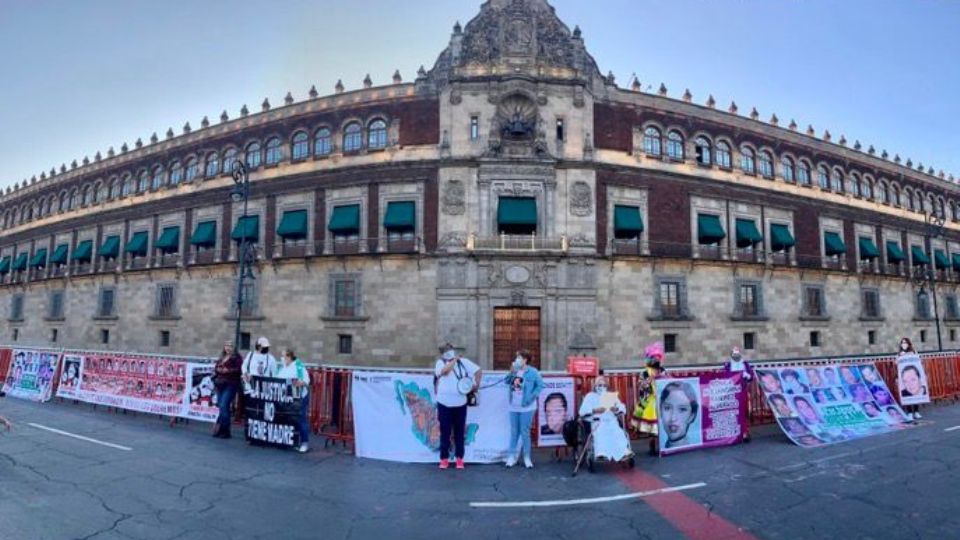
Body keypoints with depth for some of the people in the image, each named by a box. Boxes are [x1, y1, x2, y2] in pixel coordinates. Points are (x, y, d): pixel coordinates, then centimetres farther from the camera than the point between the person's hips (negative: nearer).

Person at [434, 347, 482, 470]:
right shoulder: (440, 362, -3)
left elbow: (479, 371, 3)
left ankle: (460, 458, 20)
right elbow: (444, 371, -26)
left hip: (460, 403, 1)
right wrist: (454, 360, -16)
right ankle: (444, 458, 16)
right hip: (444, 403, -1)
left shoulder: (463, 361, -1)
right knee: (445, 431, 6)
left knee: (459, 431, 9)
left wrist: (476, 385, -6)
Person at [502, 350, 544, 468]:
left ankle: (527, 457, 15)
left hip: (526, 407, -5)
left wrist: (532, 397, -16)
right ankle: (512, 455, 21)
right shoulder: (514, 370, 6)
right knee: (514, 432, 12)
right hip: (513, 406, 5)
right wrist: (511, 373, -10)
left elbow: (540, 385, -11)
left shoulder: (532, 372, -9)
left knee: (525, 432, 2)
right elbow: (506, 381, 5)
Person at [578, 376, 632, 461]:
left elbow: (623, 408, 14)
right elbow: (583, 412, 2)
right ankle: (601, 453, -49)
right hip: (597, 422, -3)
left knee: (618, 432, -29)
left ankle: (624, 452, -42)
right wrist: (595, 410, -14)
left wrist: (616, 409, -9)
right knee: (600, 433, -34)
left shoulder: (612, 395, 27)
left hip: (611, 421, 3)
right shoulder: (590, 396, 16)